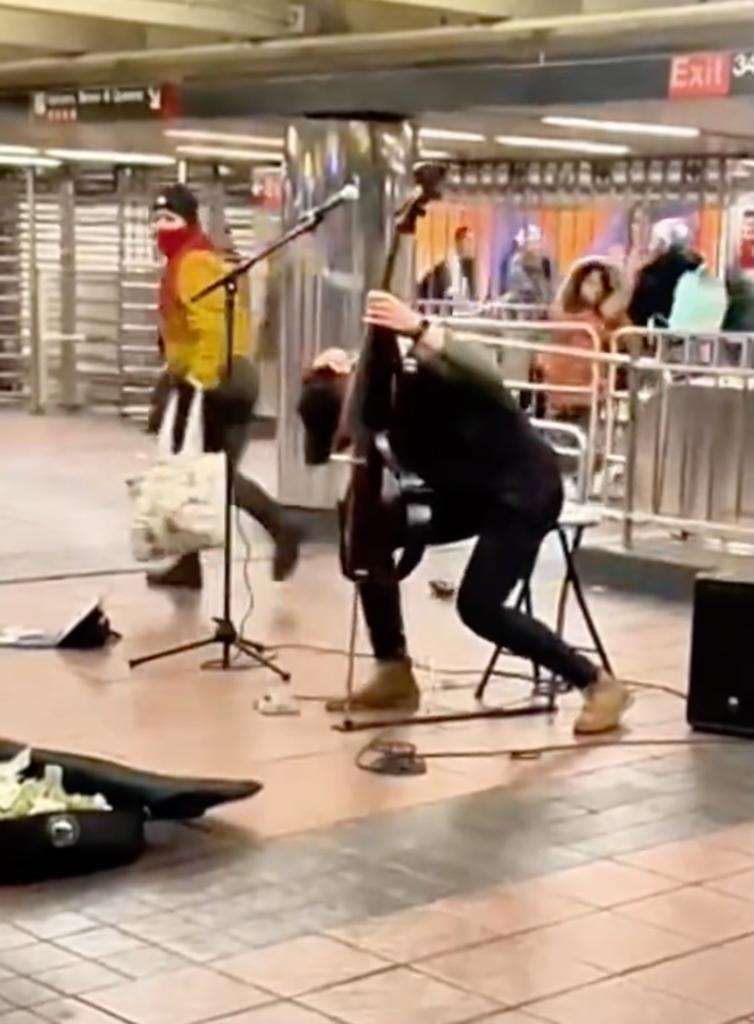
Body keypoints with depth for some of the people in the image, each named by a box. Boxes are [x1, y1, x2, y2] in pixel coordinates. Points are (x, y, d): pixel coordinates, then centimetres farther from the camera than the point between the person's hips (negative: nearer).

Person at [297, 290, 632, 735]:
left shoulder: (426, 381, -29)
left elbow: (486, 375, -48)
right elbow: (320, 451, -8)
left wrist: (419, 330, -59)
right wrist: (322, 384, -24)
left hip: (522, 487, -8)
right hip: (465, 489, 8)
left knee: (478, 606, -20)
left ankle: (598, 683, -5)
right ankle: (395, 675, 8)